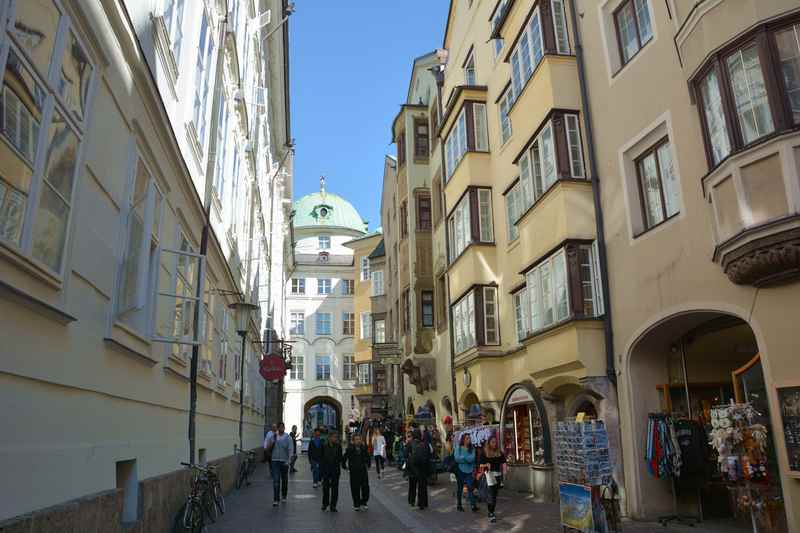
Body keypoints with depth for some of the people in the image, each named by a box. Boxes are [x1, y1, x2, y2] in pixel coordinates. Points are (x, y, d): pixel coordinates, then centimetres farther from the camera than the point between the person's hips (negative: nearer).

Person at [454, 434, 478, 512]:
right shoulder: (458, 448, -4)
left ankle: (473, 506, -12)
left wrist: (463, 457, -12)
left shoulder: (472, 449, 3)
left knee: (470, 488, -9)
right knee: (460, 488, 10)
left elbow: (472, 458, -11)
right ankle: (459, 505, 22)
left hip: (469, 471, 1)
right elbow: (456, 458, -16)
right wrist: (467, 459, -13)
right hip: (460, 470, -1)